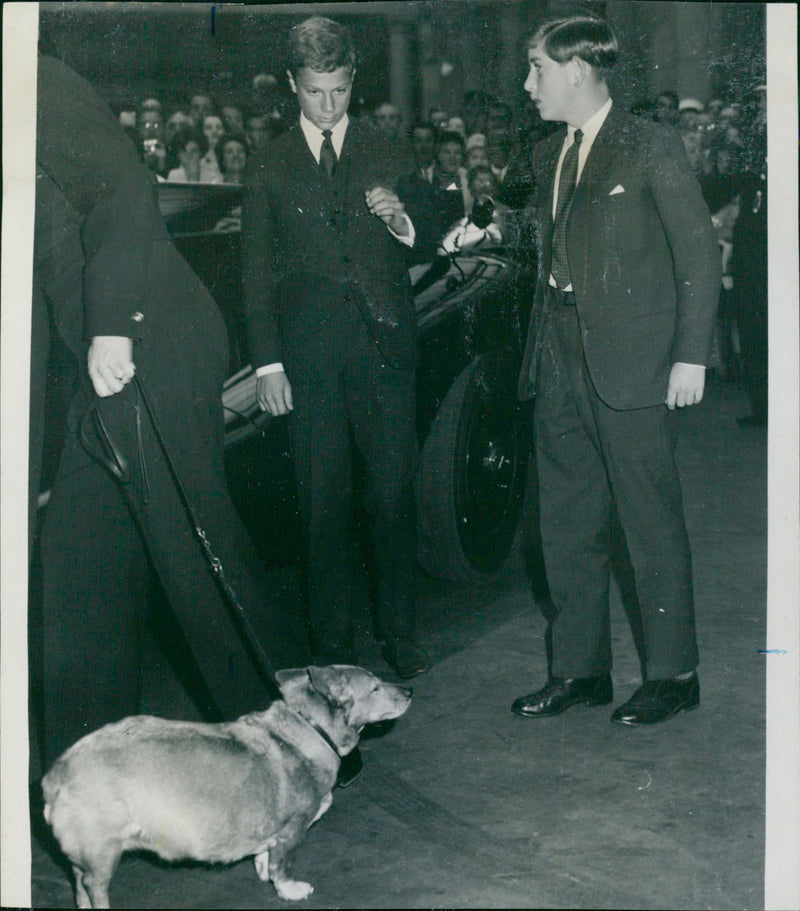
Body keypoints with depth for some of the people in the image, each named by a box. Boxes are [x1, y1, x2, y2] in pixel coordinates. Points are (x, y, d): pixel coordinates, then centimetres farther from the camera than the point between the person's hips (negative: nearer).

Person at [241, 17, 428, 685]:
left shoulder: (386, 152, 10)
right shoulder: (271, 167, 10)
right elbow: (257, 272, 9)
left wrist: (401, 220, -15)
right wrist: (267, 363, 1)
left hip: (384, 347, 0)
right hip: (310, 356, 0)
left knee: (394, 496, 1)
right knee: (323, 504, 3)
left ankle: (400, 634, 13)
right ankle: (333, 644, 12)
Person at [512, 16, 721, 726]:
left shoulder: (651, 147, -5)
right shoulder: (549, 154, 16)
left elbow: (700, 254, -6)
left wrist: (691, 355, -11)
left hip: (630, 361, -7)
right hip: (560, 359, 7)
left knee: (652, 522, 0)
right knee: (567, 522, 11)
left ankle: (672, 673, 13)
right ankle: (579, 669, 22)